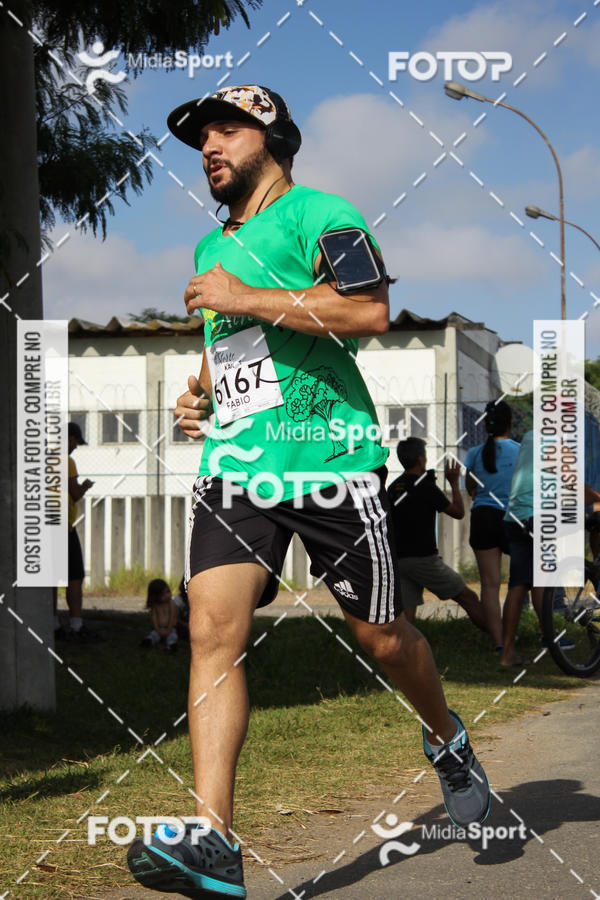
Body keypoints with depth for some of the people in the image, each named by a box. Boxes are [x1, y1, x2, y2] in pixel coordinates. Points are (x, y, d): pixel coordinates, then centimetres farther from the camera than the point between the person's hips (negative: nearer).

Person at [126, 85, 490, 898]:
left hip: (328, 457, -5)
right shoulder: (211, 248, 21)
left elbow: (370, 312, -18)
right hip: (233, 463, 6)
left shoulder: (320, 214, -3)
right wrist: (199, 392, 15)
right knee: (213, 630, -14)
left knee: (379, 637, 4)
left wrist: (244, 298, -17)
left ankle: (448, 741, 37)